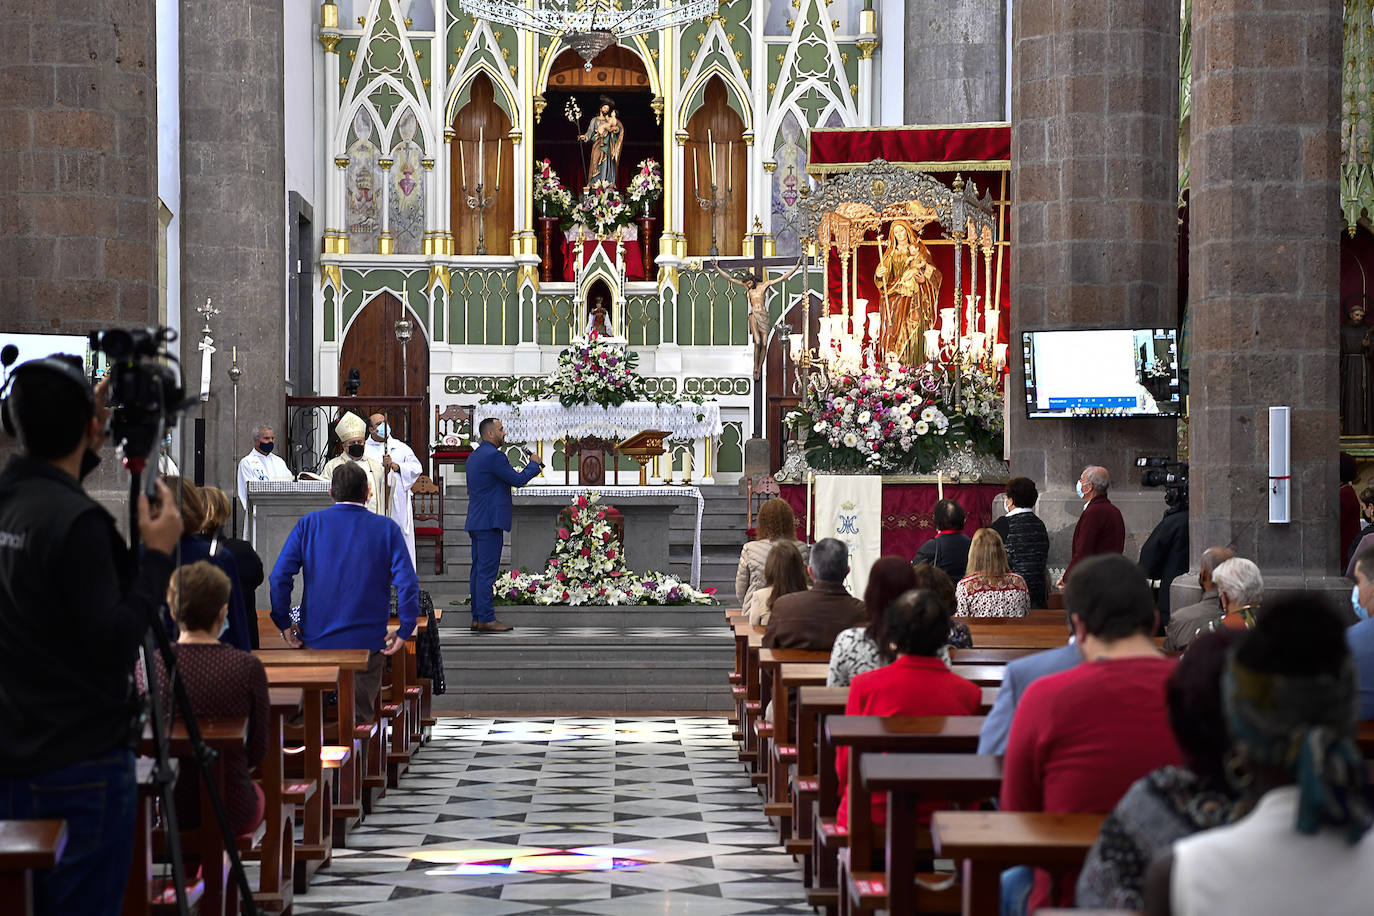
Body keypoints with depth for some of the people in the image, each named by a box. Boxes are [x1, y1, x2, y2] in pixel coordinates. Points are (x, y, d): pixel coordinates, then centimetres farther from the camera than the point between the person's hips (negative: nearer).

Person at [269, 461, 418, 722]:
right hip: (367, 642, -1)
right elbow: (408, 583, -10)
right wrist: (404, 632, -4)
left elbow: (279, 577, -6)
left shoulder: (309, 524, 1)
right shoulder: (386, 529, -2)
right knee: (360, 716, 7)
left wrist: (284, 624, 2)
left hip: (316, 640, 1)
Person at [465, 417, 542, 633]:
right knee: (487, 571, -8)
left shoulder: (474, 456, 16)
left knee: (478, 570, 10)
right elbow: (518, 480, -13)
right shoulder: (494, 456, -14)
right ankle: (486, 619, -8)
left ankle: (477, 618, 12)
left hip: (475, 522, 10)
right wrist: (534, 465, 3)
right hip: (490, 522, -10)